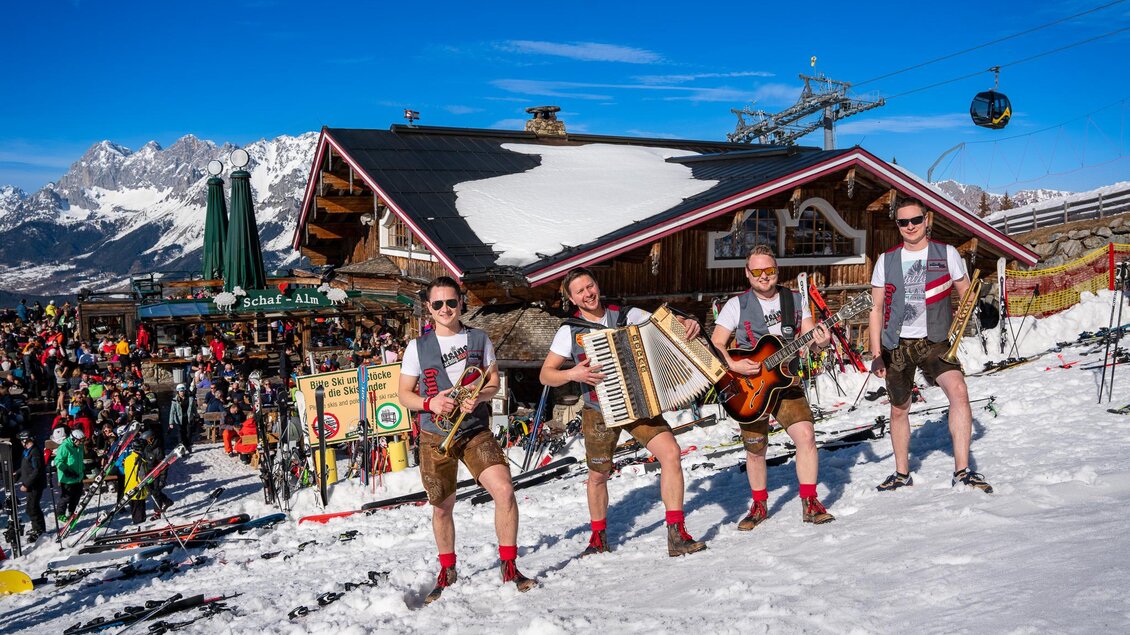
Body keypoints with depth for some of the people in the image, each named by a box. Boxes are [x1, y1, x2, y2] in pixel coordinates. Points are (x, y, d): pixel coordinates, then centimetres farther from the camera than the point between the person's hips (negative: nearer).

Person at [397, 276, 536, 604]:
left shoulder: (479, 339, 3)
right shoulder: (418, 347, -1)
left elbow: (493, 381, 7)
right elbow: (404, 394, 3)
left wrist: (480, 397, -16)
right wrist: (430, 403, -18)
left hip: (476, 430, 0)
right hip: (436, 436, 0)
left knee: (504, 491, -16)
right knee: (443, 507, 10)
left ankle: (509, 567, 1)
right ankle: (447, 572, 33)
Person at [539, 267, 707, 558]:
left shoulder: (626, 315, -1)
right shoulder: (570, 330, -5)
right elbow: (545, 374, -4)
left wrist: (686, 323, -19)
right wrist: (573, 374, -23)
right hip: (600, 412, -1)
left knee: (670, 452, -16)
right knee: (598, 476, 10)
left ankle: (676, 535, -9)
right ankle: (598, 538, 35)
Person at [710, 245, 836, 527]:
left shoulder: (796, 300, 3)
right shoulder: (737, 305, -5)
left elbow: (809, 338, 0)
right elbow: (716, 344, -7)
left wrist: (820, 342, -23)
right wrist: (734, 365, -24)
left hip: (785, 383, 1)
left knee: (806, 436, -15)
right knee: (755, 451, 7)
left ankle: (809, 504, 0)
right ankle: (759, 506, 28)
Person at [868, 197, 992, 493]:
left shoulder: (947, 253, 2)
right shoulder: (886, 261, 5)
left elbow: (966, 294, 10)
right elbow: (876, 308, 6)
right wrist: (876, 354, 0)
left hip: (935, 341, -2)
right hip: (897, 344, 2)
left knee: (958, 391, -24)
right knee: (899, 409, 11)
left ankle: (962, 470, -19)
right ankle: (902, 474, 28)